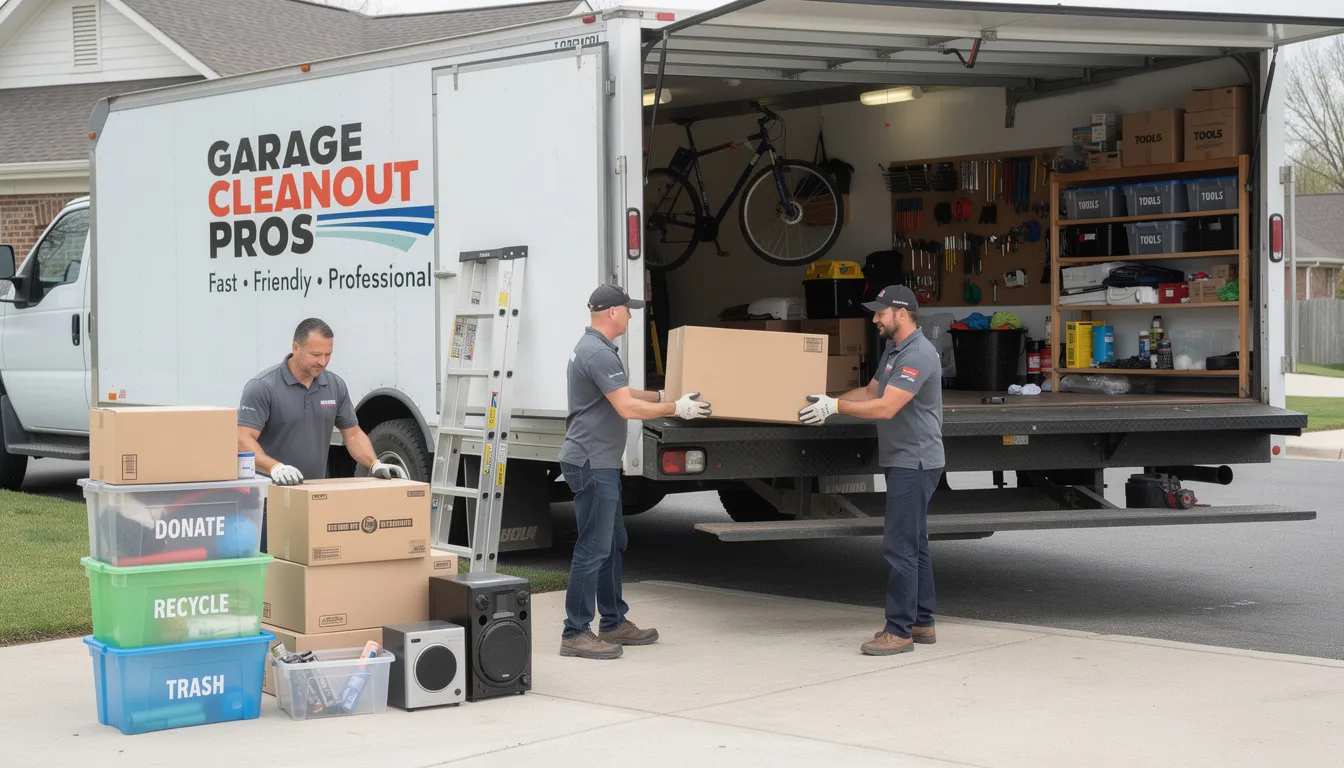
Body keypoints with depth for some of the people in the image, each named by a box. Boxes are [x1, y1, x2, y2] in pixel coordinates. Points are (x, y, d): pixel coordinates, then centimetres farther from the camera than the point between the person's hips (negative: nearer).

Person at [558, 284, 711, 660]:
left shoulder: (592, 348, 16)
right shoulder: (599, 354, -19)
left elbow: (621, 393, 30)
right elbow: (628, 408, -21)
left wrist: (663, 395, 33)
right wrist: (676, 409, -10)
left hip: (600, 463, 11)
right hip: (592, 463, -11)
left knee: (613, 543, 17)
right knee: (593, 548, -9)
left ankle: (614, 623, 25)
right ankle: (575, 634, -5)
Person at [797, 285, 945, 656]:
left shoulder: (919, 354, -20)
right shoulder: (893, 350, 13)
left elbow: (885, 407, -26)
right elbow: (870, 392, 23)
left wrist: (835, 407, -20)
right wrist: (828, 401, 14)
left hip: (915, 463, -11)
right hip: (902, 460, 11)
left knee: (900, 546, -10)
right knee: (914, 544, 14)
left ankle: (899, 631, -7)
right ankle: (922, 622, 22)